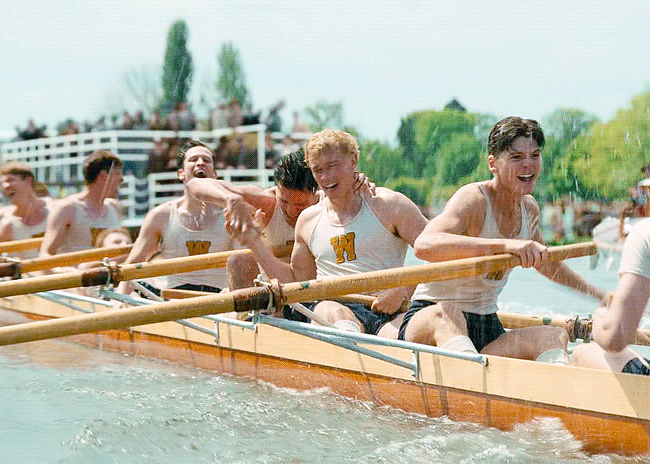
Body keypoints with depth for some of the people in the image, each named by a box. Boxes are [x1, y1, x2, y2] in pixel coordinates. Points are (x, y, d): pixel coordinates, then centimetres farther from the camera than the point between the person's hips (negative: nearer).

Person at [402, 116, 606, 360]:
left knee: (555, 336, -22)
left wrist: (601, 296, 37)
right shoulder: (473, 199, -16)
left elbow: (545, 262, 31)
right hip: (428, 321, -6)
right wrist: (504, 244, -46)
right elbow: (424, 245, -38)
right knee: (448, 314, -42)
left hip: (488, 332, 6)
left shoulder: (529, 208, 8)